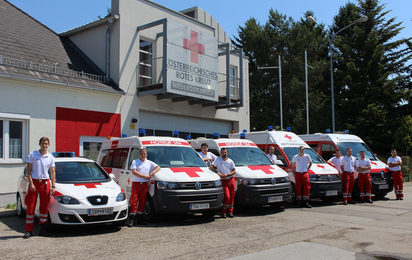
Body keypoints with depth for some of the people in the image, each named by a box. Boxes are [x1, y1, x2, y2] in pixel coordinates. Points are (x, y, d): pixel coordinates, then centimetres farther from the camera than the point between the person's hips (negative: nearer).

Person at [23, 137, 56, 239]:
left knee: (44, 207, 4)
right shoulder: (32, 155, 0)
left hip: (45, 183, 2)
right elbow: (28, 170, -1)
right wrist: (31, 183, -11)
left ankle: (42, 229, 13)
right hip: (34, 182, -2)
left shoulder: (50, 157, 7)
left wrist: (53, 186, 0)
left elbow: (52, 172, 9)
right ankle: (28, 230, 5)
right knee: (31, 207, -2)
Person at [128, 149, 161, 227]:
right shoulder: (135, 162, 3)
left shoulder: (149, 163, 13)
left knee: (143, 201, 6)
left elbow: (158, 167, 12)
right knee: (134, 201, -6)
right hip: (136, 184, -3)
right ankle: (131, 218, -2)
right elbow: (134, 172, -9)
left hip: (144, 184, 3)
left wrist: (152, 173, -6)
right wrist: (144, 176, -13)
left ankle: (140, 217, 17)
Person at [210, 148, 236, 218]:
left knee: (232, 196, 4)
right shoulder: (218, 160, 2)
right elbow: (211, 167, -5)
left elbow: (234, 171, 5)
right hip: (223, 181, -3)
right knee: (227, 196, -13)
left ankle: (230, 211, 16)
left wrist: (227, 174, -12)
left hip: (231, 180, 3)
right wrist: (218, 172, -15)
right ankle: (223, 212, -1)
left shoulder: (230, 161, 7)